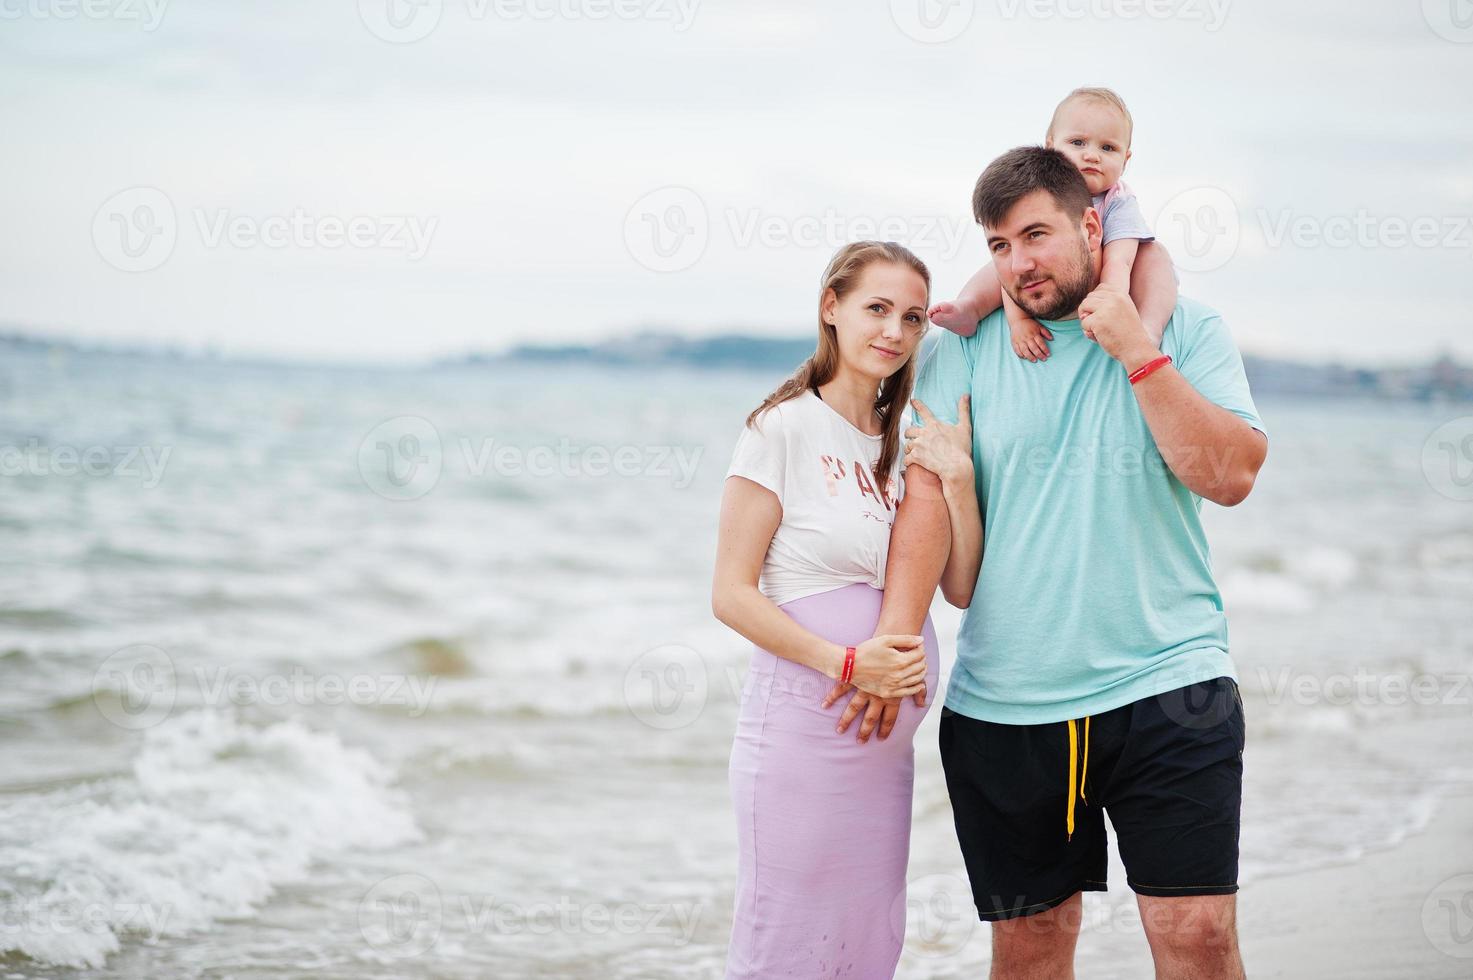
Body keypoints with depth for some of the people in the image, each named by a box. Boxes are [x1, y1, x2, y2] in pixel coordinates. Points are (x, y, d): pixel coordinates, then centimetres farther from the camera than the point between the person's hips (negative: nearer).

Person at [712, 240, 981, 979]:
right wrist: (847, 662, -21)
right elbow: (732, 594, -10)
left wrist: (958, 482, -6)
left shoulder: (905, 444, 13)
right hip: (804, 727, -7)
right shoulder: (785, 428, -6)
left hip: (887, 745, 7)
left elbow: (961, 588, 9)